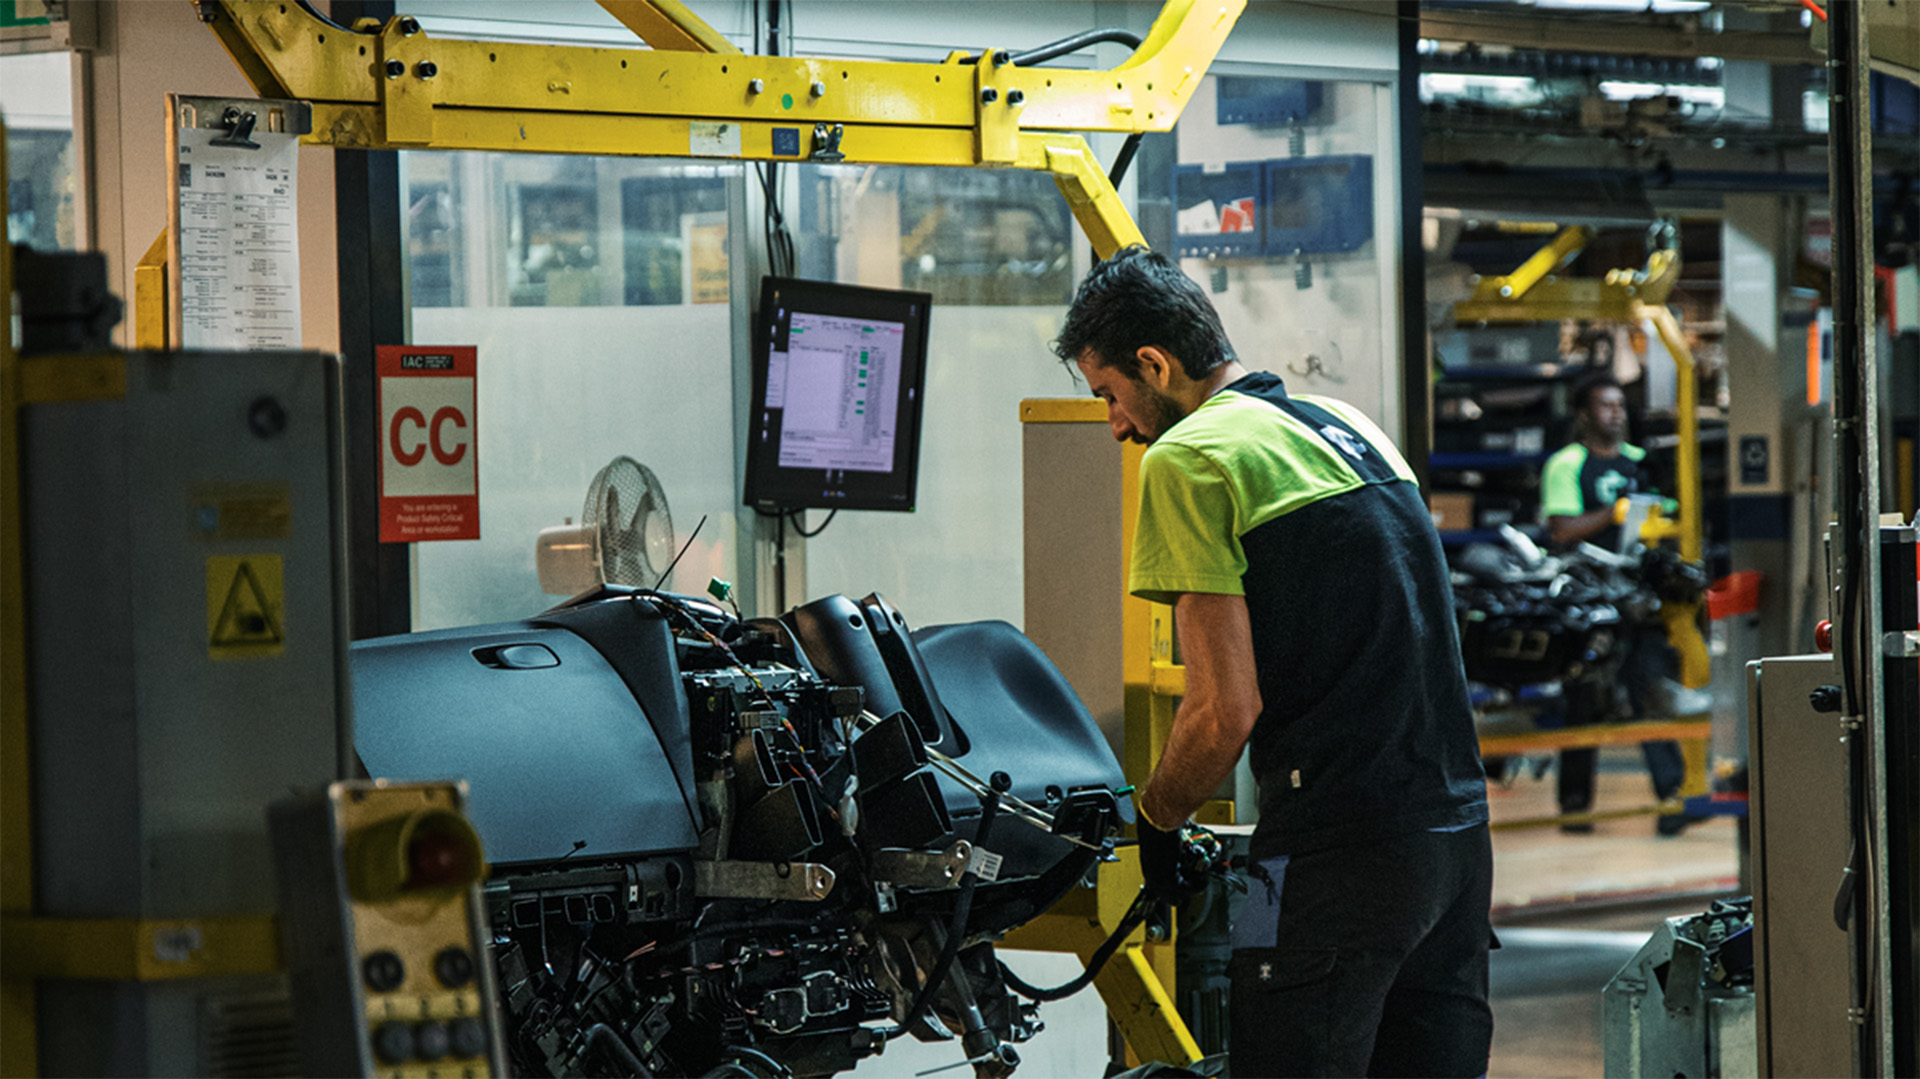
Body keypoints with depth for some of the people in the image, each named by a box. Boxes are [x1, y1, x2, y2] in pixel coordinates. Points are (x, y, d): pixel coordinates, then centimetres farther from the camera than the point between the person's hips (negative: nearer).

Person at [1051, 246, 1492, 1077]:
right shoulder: (1352, 427, 18)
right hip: (1459, 830, 8)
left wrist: (1155, 820, 3)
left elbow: (1227, 706, -14)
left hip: (1340, 854, -8)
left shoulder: (1190, 458, -8)